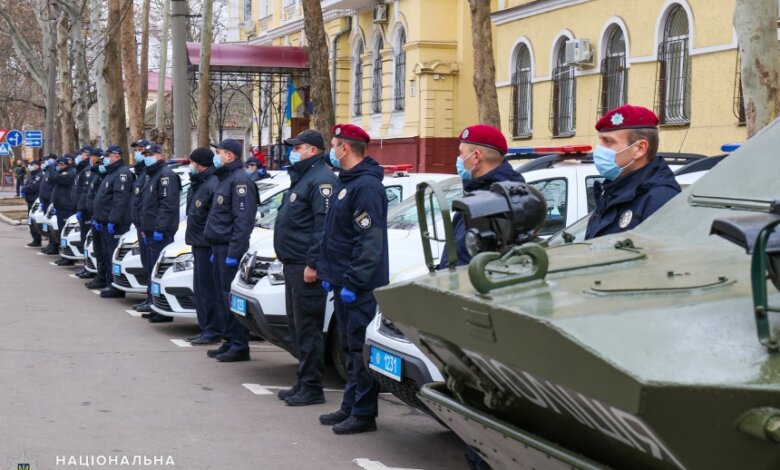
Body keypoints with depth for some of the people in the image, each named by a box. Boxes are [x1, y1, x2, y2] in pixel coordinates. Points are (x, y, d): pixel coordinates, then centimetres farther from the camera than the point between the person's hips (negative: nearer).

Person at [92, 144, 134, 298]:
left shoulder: (122, 173, -13)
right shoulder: (110, 174, 22)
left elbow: (120, 201, -22)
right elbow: (101, 198, 26)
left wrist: (112, 221, -25)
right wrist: (96, 218, 20)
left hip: (115, 225, -11)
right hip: (105, 223, 11)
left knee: (114, 256, -10)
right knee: (107, 255, 13)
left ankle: (117, 287, -8)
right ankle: (110, 284, 18)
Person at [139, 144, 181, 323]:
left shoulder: (166, 175, -11)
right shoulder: (152, 175, 22)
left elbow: (167, 205, -20)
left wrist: (159, 229, -24)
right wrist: (144, 229, 20)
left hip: (161, 234, -11)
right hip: (151, 233, 11)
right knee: (151, 271, 13)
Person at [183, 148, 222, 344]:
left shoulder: (212, 184, -17)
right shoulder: (198, 184, 16)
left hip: (207, 245, -11)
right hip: (198, 243, 11)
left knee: (208, 289, -7)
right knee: (200, 289, 15)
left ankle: (213, 330, -1)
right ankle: (206, 329, 22)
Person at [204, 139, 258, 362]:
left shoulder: (240, 180, -13)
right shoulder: (225, 179, 19)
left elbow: (243, 220, -20)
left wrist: (233, 252, -23)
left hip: (230, 248, -10)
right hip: (220, 247, 10)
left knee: (232, 297, -8)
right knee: (224, 296, 12)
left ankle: (239, 346, -5)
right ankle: (229, 341, 19)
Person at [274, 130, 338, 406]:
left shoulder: (321, 179, -13)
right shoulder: (301, 177, 21)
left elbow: (324, 225, -21)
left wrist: (313, 263, -24)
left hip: (306, 267, -11)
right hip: (293, 264, 11)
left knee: (307, 328, -7)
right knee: (297, 325, 14)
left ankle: (311, 388, -3)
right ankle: (303, 383, 21)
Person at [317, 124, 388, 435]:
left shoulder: (366, 186, -16)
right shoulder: (347, 183, 17)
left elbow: (369, 241, -22)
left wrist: (352, 282, -23)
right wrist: (329, 274, 20)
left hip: (361, 287, -11)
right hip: (344, 283, 11)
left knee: (361, 348, -6)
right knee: (350, 348, 15)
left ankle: (364, 414, -2)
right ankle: (351, 406, 23)